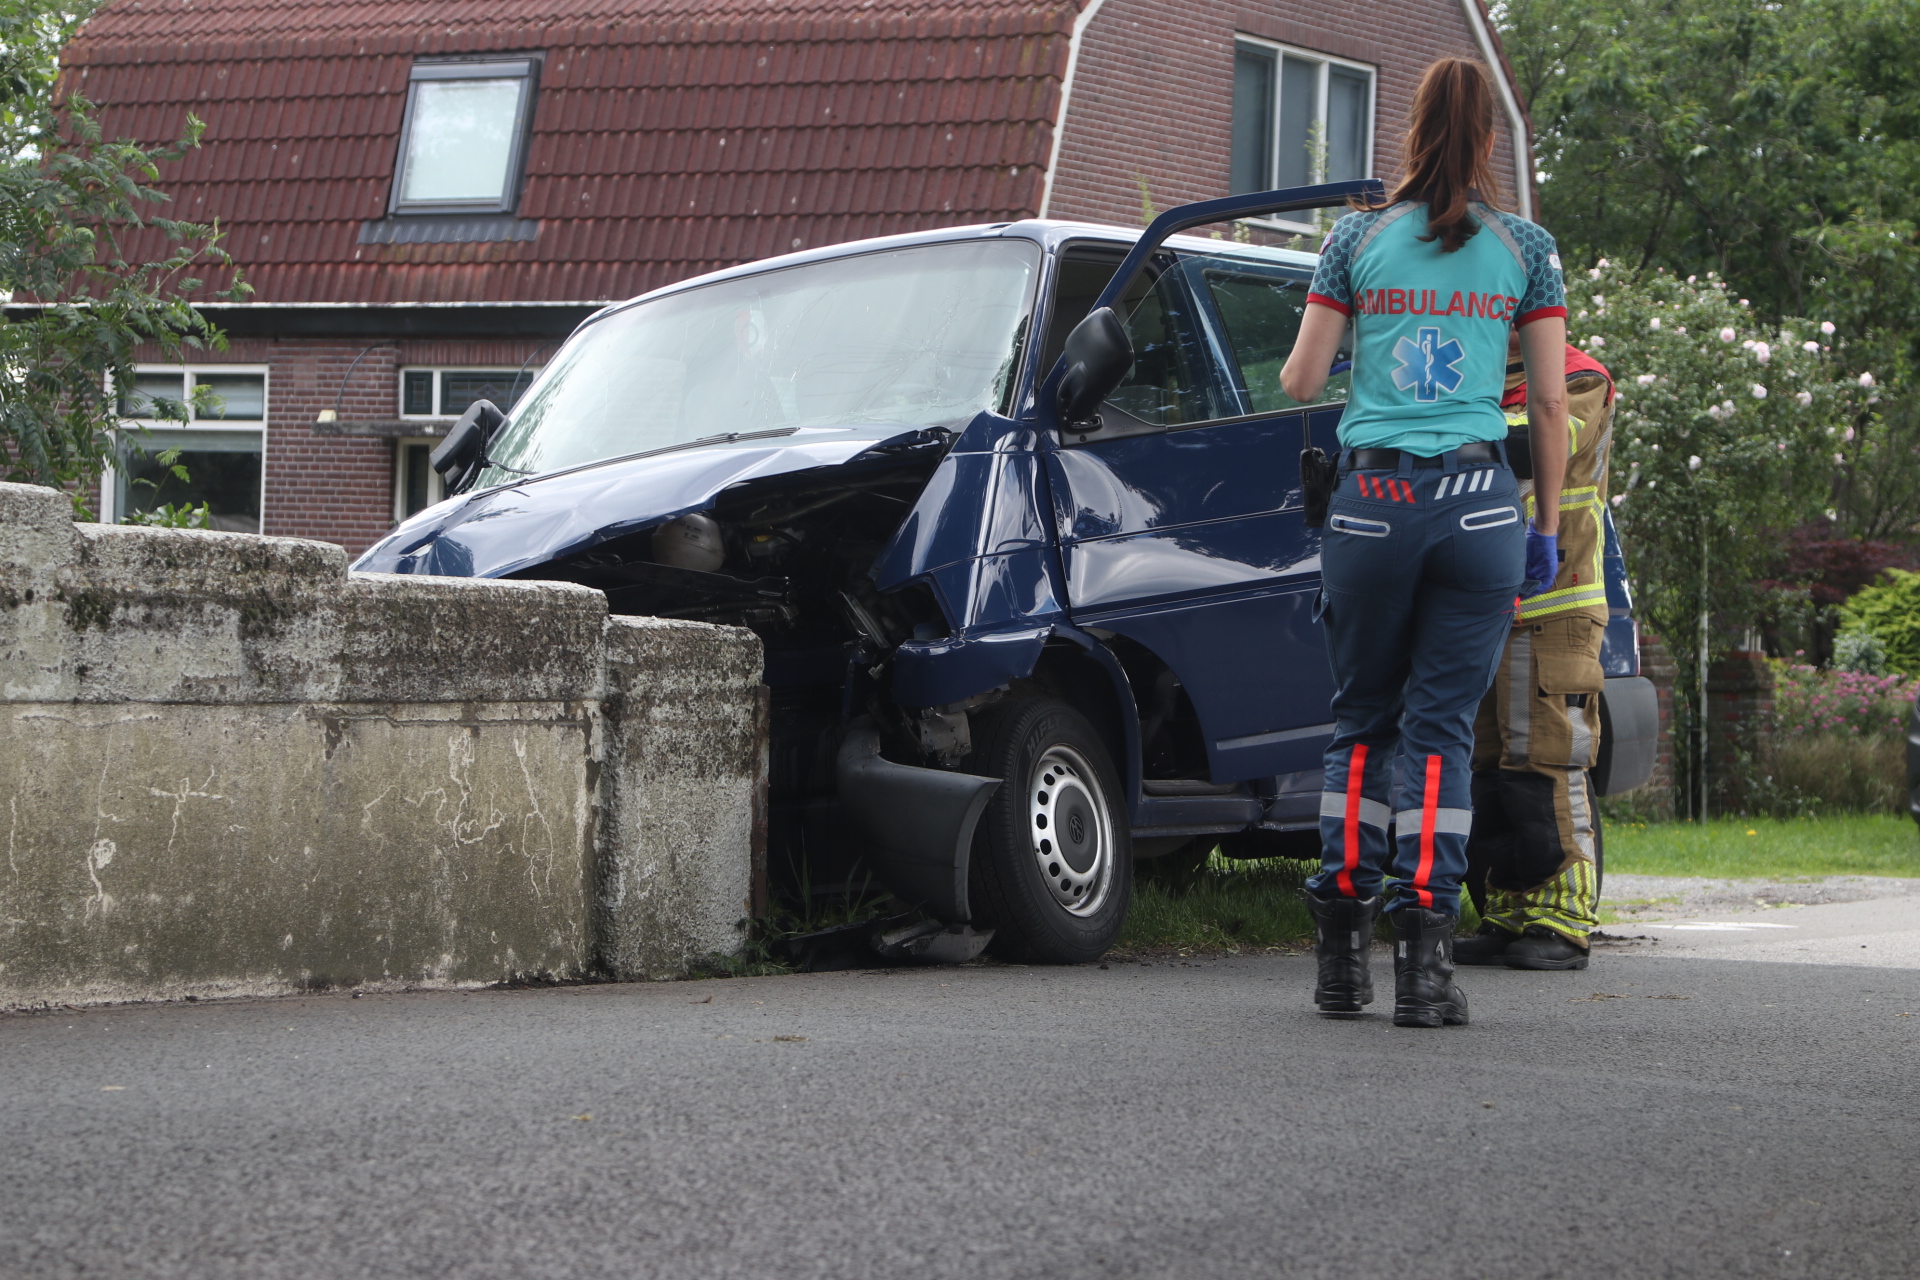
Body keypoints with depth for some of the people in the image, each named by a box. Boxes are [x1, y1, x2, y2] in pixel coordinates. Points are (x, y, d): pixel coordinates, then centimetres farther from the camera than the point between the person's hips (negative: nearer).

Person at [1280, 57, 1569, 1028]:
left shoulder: (1357, 238, 6)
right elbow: (1551, 403, 6)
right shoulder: (1527, 248, 6)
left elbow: (1300, 383, 7)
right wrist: (1545, 529, 14)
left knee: (1361, 724, 12)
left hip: (1371, 500, 1)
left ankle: (1342, 955, 9)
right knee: (1440, 729, 1)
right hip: (1477, 499, -1)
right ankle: (1423, 961, -5)